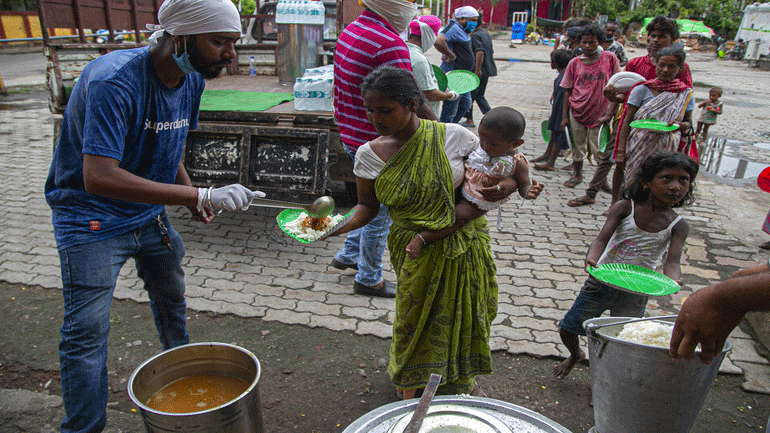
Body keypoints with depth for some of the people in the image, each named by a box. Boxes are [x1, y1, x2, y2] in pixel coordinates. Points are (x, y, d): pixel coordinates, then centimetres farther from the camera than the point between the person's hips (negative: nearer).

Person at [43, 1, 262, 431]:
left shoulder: (192, 79, -5)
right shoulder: (114, 80, -30)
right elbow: (98, 177, -39)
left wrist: (192, 196, -6)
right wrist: (201, 194, -43)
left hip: (149, 213, 8)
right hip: (92, 218, -7)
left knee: (173, 297, 21)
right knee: (87, 331, -4)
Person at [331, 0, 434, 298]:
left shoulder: (351, 30, 7)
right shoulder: (389, 43, -24)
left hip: (352, 137, 10)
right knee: (380, 213, 6)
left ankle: (349, 254, 39)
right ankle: (369, 279, 22)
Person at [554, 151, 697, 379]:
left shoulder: (678, 226, -7)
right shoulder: (624, 208, -11)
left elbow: (672, 261, -17)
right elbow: (601, 239, -21)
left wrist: (673, 279, -40)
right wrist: (592, 258, -42)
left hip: (635, 293, 0)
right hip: (601, 282, 0)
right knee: (567, 329, 8)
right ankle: (576, 354, 42)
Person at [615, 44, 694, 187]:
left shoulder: (686, 93, 8)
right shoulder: (642, 89, -1)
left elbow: (689, 122, 16)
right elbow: (627, 121, -2)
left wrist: (681, 125, -10)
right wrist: (621, 151, -9)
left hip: (667, 151, 2)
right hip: (640, 149, -2)